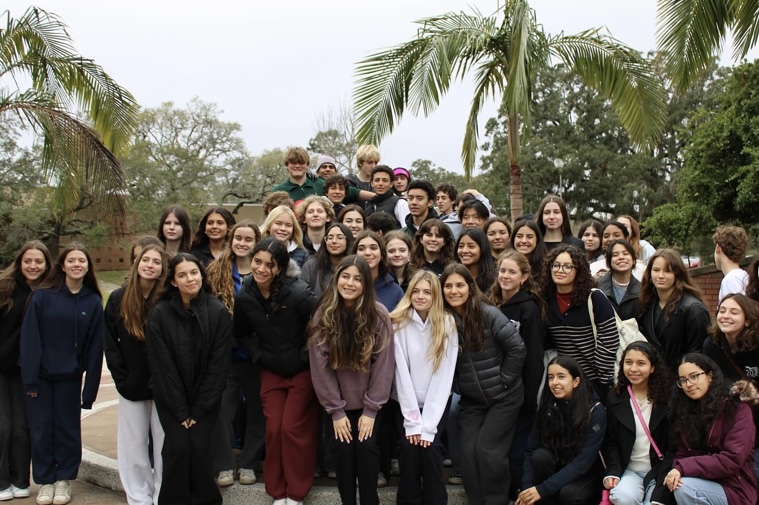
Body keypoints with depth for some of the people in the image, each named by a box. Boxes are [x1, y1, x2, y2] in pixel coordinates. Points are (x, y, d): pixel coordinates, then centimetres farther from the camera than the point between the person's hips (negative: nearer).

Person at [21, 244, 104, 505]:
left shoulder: (93, 302, -2)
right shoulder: (42, 295, -6)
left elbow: (95, 347, -2)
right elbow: (29, 338, -8)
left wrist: (90, 387, -4)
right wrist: (30, 377, -13)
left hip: (70, 376, 1)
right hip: (41, 375, -1)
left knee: (68, 428, 8)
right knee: (41, 428, 7)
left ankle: (64, 479, 25)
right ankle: (45, 481, 23)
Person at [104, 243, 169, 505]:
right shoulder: (118, 299, 2)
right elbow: (110, 344, 3)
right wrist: (121, 378, -4)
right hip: (132, 385, 3)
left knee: (164, 443, 6)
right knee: (134, 444, 11)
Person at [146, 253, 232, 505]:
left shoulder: (218, 312, -11)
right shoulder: (160, 313, -11)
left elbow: (218, 365, -9)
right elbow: (162, 366, -9)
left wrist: (198, 410, -10)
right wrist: (181, 411, -10)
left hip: (205, 397, 0)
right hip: (170, 398, 0)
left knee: (199, 447, -9)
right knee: (178, 447, -10)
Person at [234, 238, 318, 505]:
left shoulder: (298, 293, -23)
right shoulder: (244, 297, -7)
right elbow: (241, 334, 10)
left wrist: (306, 356, -14)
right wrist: (259, 356, -1)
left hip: (303, 369, -4)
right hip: (270, 371, 4)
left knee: (293, 429, -5)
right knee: (273, 430, 4)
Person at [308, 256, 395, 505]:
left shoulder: (379, 315, -14)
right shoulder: (323, 315, -11)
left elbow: (383, 364, -12)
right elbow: (320, 366, -10)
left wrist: (371, 409, -12)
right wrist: (335, 410, -11)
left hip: (368, 402, -1)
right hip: (339, 403, 1)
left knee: (366, 449, -9)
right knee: (343, 450, -6)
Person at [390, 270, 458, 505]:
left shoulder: (447, 325, -7)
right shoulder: (398, 324, -9)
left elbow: (445, 374, -11)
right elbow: (401, 372, -12)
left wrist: (428, 425, -15)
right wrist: (412, 421, -15)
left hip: (437, 402, 0)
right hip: (405, 403, 0)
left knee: (430, 447, -16)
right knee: (409, 449, -15)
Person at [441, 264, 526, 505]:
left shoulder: (489, 314, -17)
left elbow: (517, 348, -14)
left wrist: (504, 380, -11)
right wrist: (459, 386, -4)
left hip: (503, 396, -4)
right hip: (471, 399, 4)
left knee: (487, 450, -7)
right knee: (468, 453, 0)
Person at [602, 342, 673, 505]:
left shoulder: (667, 397, -4)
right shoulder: (615, 397, 3)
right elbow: (610, 441, 4)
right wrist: (613, 471, -14)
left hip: (660, 470, -1)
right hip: (629, 469, 2)